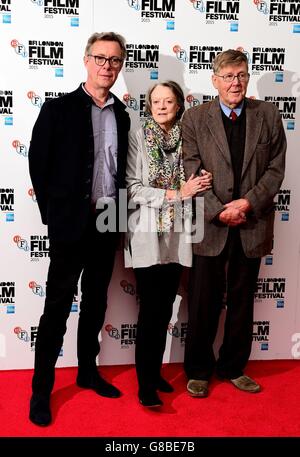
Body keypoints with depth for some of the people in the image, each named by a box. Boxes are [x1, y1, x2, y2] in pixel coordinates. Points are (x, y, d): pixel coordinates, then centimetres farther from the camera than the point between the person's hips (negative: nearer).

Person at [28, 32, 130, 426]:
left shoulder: (121, 114, 9)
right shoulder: (59, 108, -5)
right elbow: (39, 164, -6)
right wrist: (53, 214, -5)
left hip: (108, 222, 5)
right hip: (71, 222, -5)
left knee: (96, 302, 15)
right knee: (58, 306, 1)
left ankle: (88, 371, 32)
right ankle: (41, 390, 13)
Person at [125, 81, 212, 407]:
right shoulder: (138, 138, -3)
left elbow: (193, 186, 13)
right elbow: (132, 188, -10)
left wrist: (196, 187, -9)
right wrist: (175, 194, -15)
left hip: (177, 233, 4)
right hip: (147, 234, -4)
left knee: (165, 309, 11)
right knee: (151, 310, -2)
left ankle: (155, 372, 27)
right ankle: (145, 384, 10)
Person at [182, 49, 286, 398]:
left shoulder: (268, 114, 5)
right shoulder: (195, 118, 1)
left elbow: (276, 168, 1)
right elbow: (192, 173, -4)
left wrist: (248, 203, -12)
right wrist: (219, 210, -14)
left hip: (252, 225, 2)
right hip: (210, 226, -2)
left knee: (241, 301, 13)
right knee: (204, 303, 6)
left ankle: (233, 367, 30)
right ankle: (198, 371, 24)